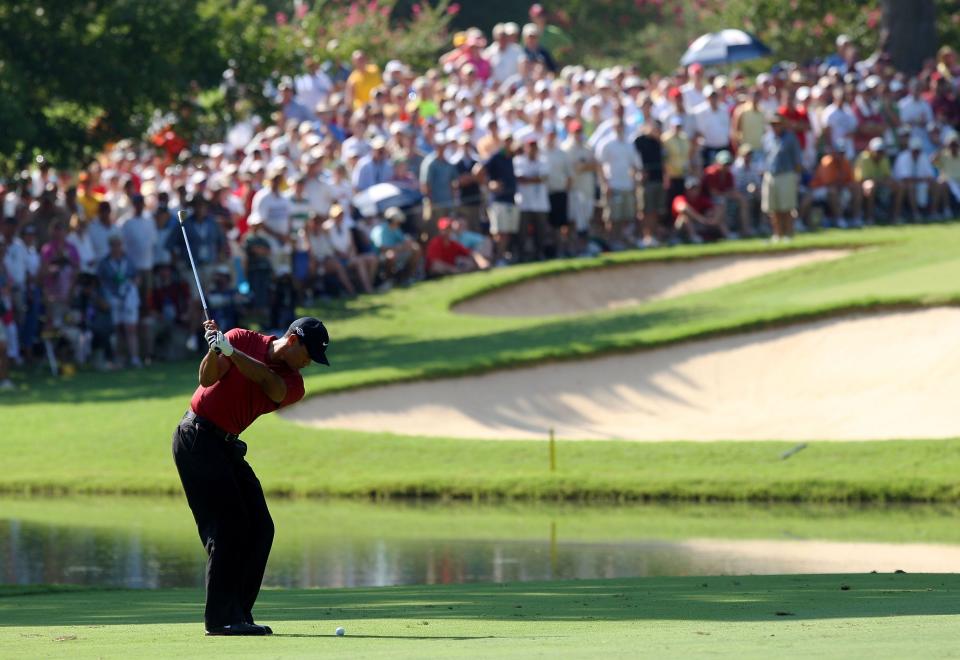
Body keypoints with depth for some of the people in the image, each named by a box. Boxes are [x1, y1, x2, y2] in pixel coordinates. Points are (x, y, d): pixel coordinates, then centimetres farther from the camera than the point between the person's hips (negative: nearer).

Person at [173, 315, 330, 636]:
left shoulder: (292, 385, 2)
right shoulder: (243, 338, -5)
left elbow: (269, 381, -19)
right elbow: (208, 378, -15)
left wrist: (230, 351, -35)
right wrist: (215, 350, -35)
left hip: (227, 446, 7)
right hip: (196, 438, -7)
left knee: (259, 529, 3)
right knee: (226, 527, -14)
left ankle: (238, 614, 8)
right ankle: (221, 617, -16)